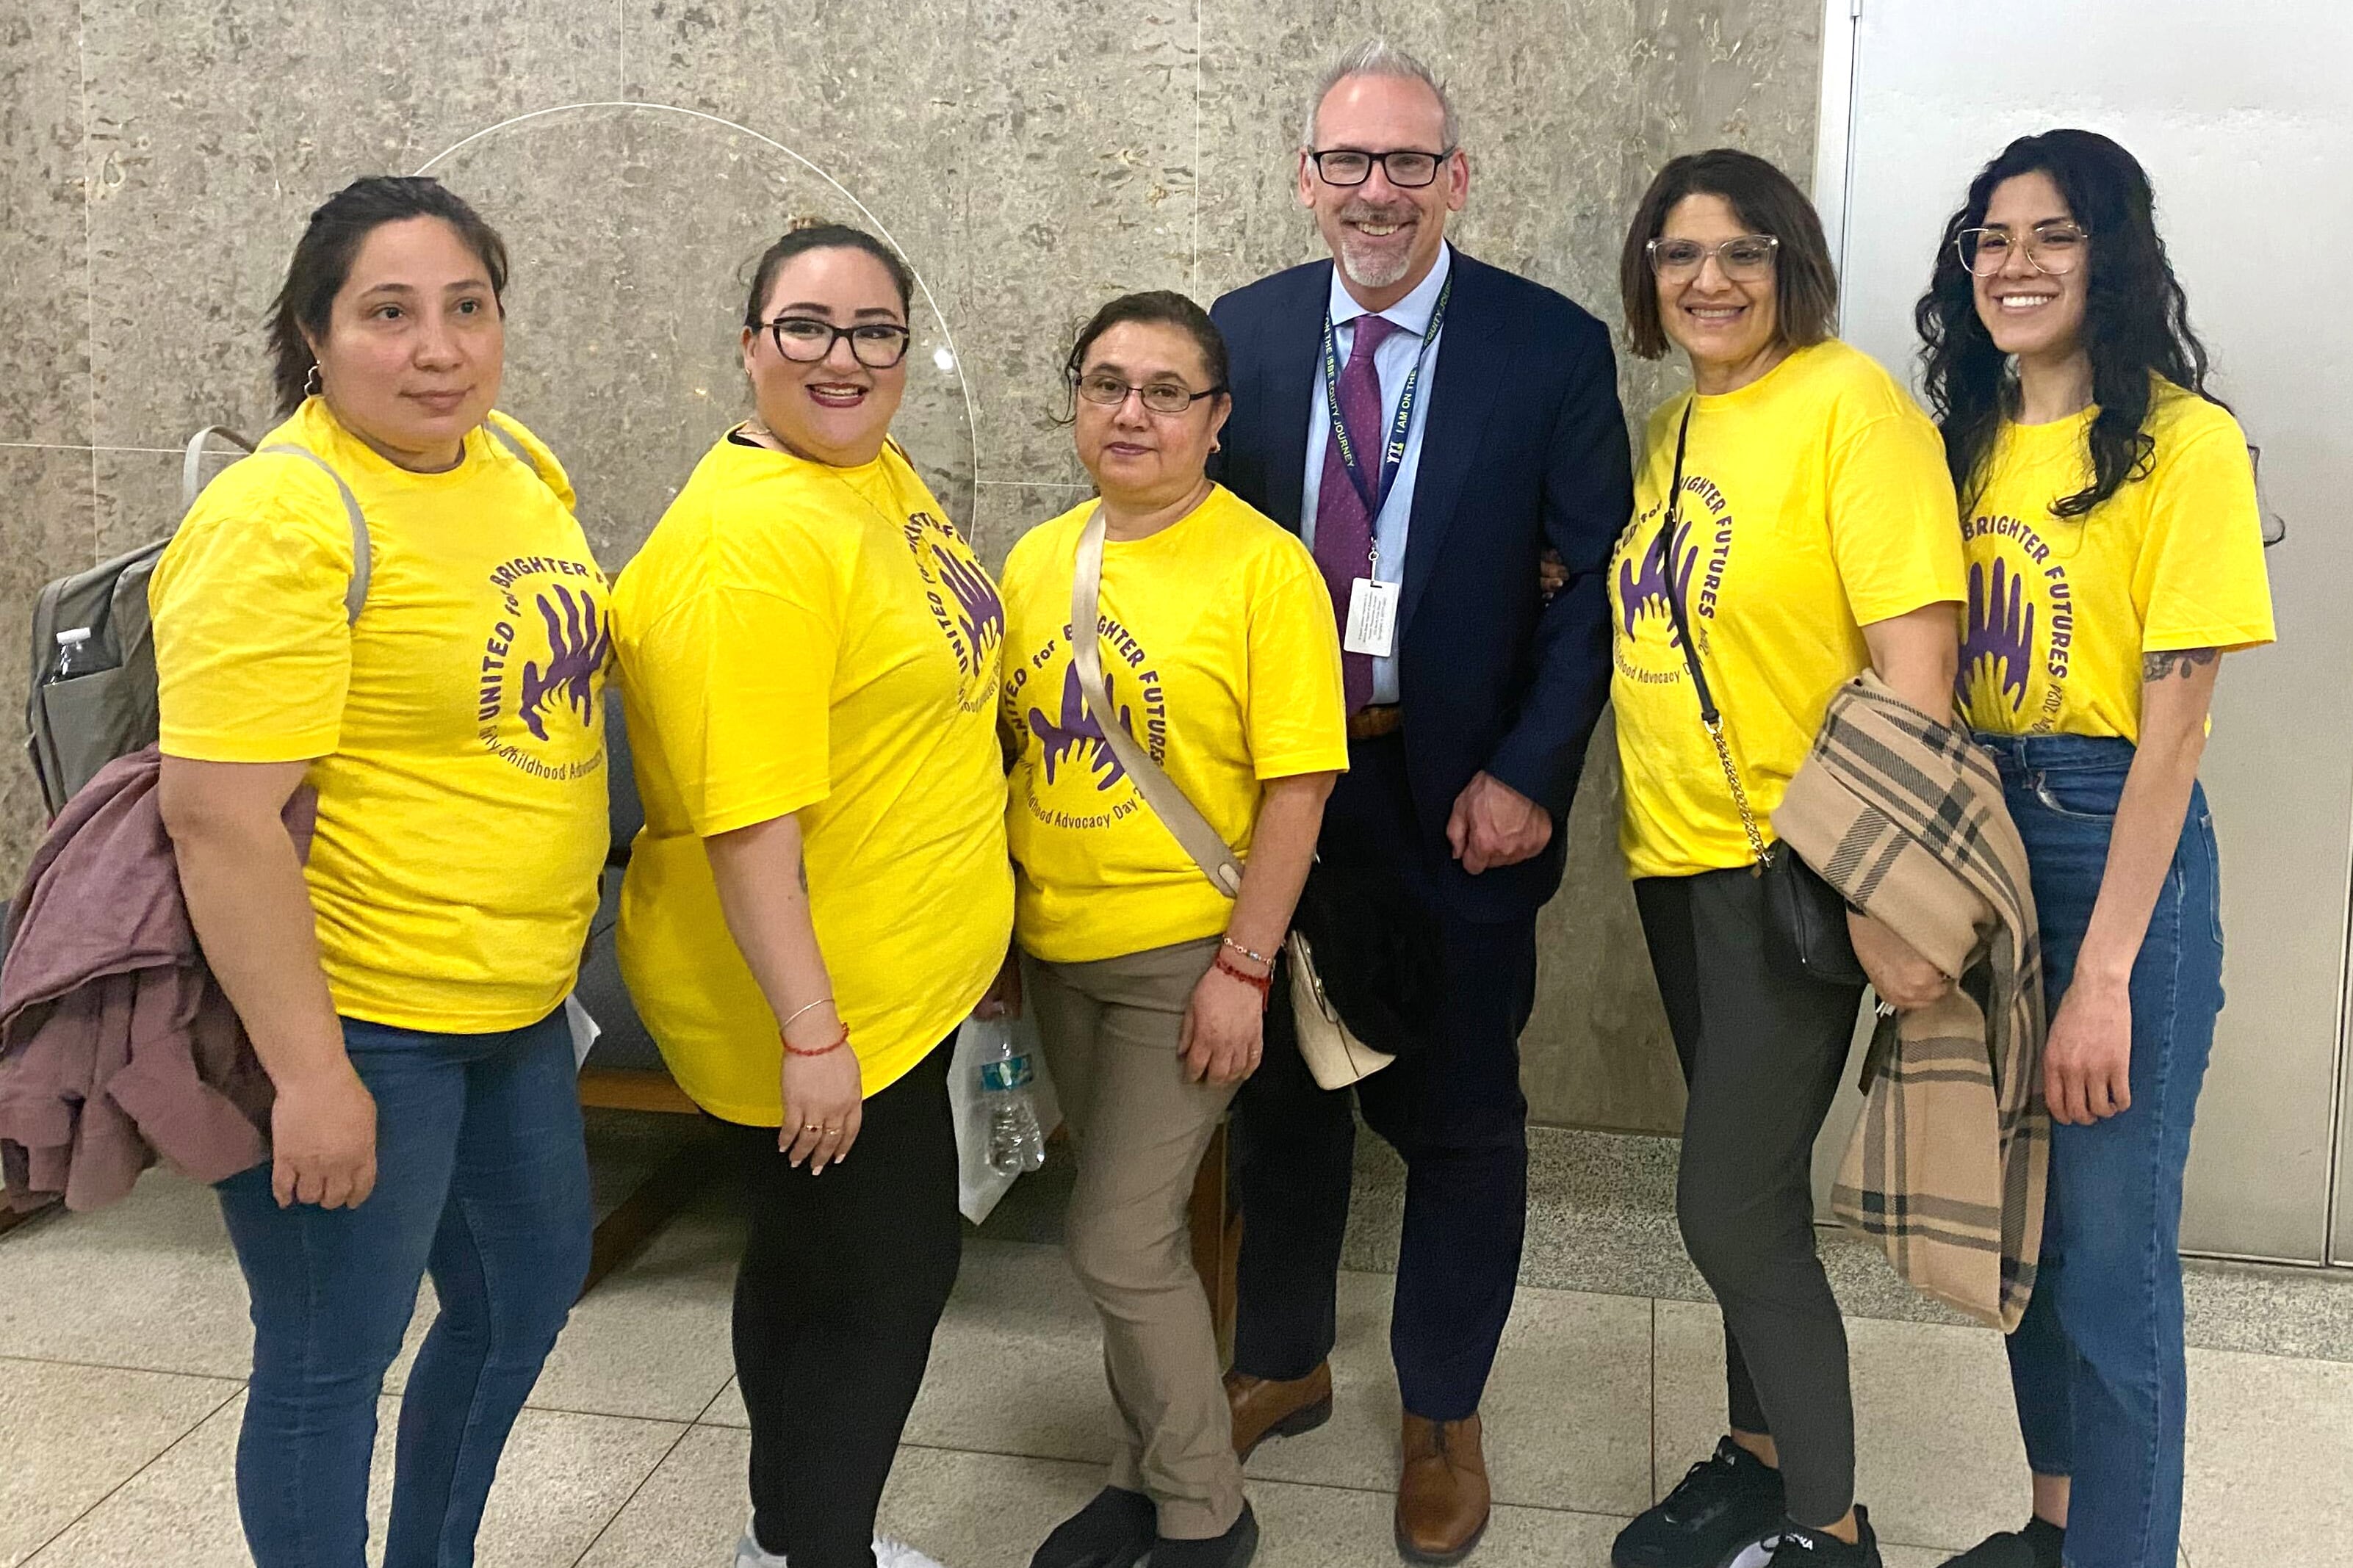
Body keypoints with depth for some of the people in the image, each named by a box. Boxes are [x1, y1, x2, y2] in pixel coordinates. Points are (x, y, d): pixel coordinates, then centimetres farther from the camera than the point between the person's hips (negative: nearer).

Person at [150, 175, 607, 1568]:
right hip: (351, 1020, -9)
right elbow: (220, 816, -24)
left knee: (533, 1282, 23)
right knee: (331, 1367, 7)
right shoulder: (282, 520, -21)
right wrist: (310, 1076, -24)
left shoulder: (522, 464, 5)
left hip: (515, 1000, 9)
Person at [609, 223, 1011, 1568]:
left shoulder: (881, 471, 5)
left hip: (897, 981, 9)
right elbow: (747, 819, -27)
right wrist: (812, 1035, -25)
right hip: (817, 1006, -9)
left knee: (816, 1267, 22)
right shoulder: (752, 540, -25)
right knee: (884, 1279, 6)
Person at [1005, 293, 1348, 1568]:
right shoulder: (1039, 560, 5)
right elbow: (1012, 751, 12)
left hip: (1187, 955, -5)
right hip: (1058, 948, 6)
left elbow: (1297, 784, -13)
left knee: (1119, 1244, -4)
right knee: (1137, 1226, 17)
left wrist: (1243, 966, -16)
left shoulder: (1263, 566, -11)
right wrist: (992, 932, 12)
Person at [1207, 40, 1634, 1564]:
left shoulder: (1553, 345, -7)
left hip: (1460, 799, -2)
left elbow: (1599, 577, -7)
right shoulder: (1243, 333, 1)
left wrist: (1527, 771, -15)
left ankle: (1444, 1415, 32)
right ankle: (1284, 1363, 40)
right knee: (1283, 1089, 18)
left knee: (1459, 1116, 11)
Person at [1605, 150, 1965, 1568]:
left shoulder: (1850, 403, -12)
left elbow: (1917, 662, -19)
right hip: (1678, 860, 7)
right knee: (1752, 1190, 17)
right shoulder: (1670, 430, 10)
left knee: (1731, 1205, -3)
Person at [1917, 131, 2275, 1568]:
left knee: (2112, 1258, 1)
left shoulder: (2184, 442, -11)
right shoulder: (1972, 439, 9)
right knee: (2022, 1225, 17)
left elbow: (2171, 723, -15)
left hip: (2122, 855, -7)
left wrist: (2104, 975, -18)